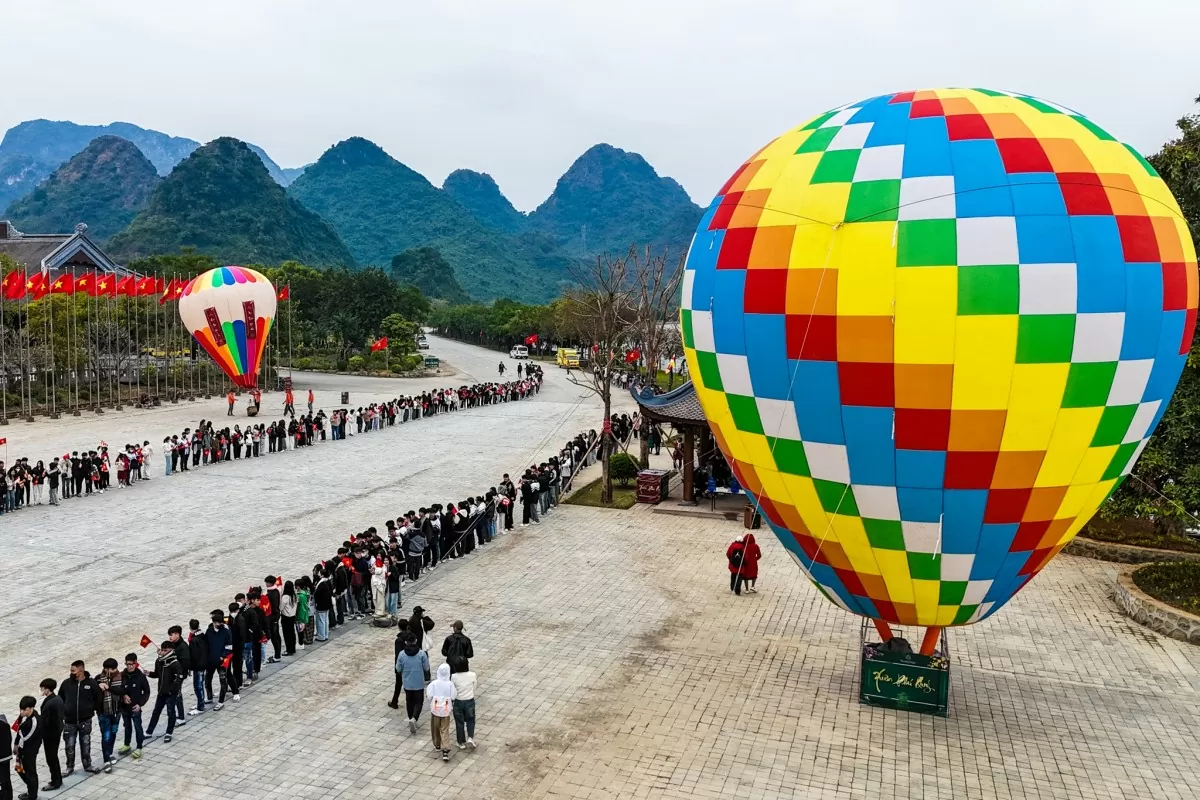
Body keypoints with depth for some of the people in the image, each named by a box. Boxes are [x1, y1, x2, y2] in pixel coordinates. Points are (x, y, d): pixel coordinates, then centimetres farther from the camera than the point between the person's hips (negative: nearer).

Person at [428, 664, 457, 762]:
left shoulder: (434, 684, -11)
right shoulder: (450, 684, -11)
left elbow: (430, 697, -9)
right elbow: (453, 698, -7)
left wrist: (430, 707, 8)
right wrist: (452, 708, 11)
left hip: (435, 710, 0)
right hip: (446, 711, 0)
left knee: (435, 728, 21)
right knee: (445, 730, 4)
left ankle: (437, 745, 39)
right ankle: (445, 751, -7)